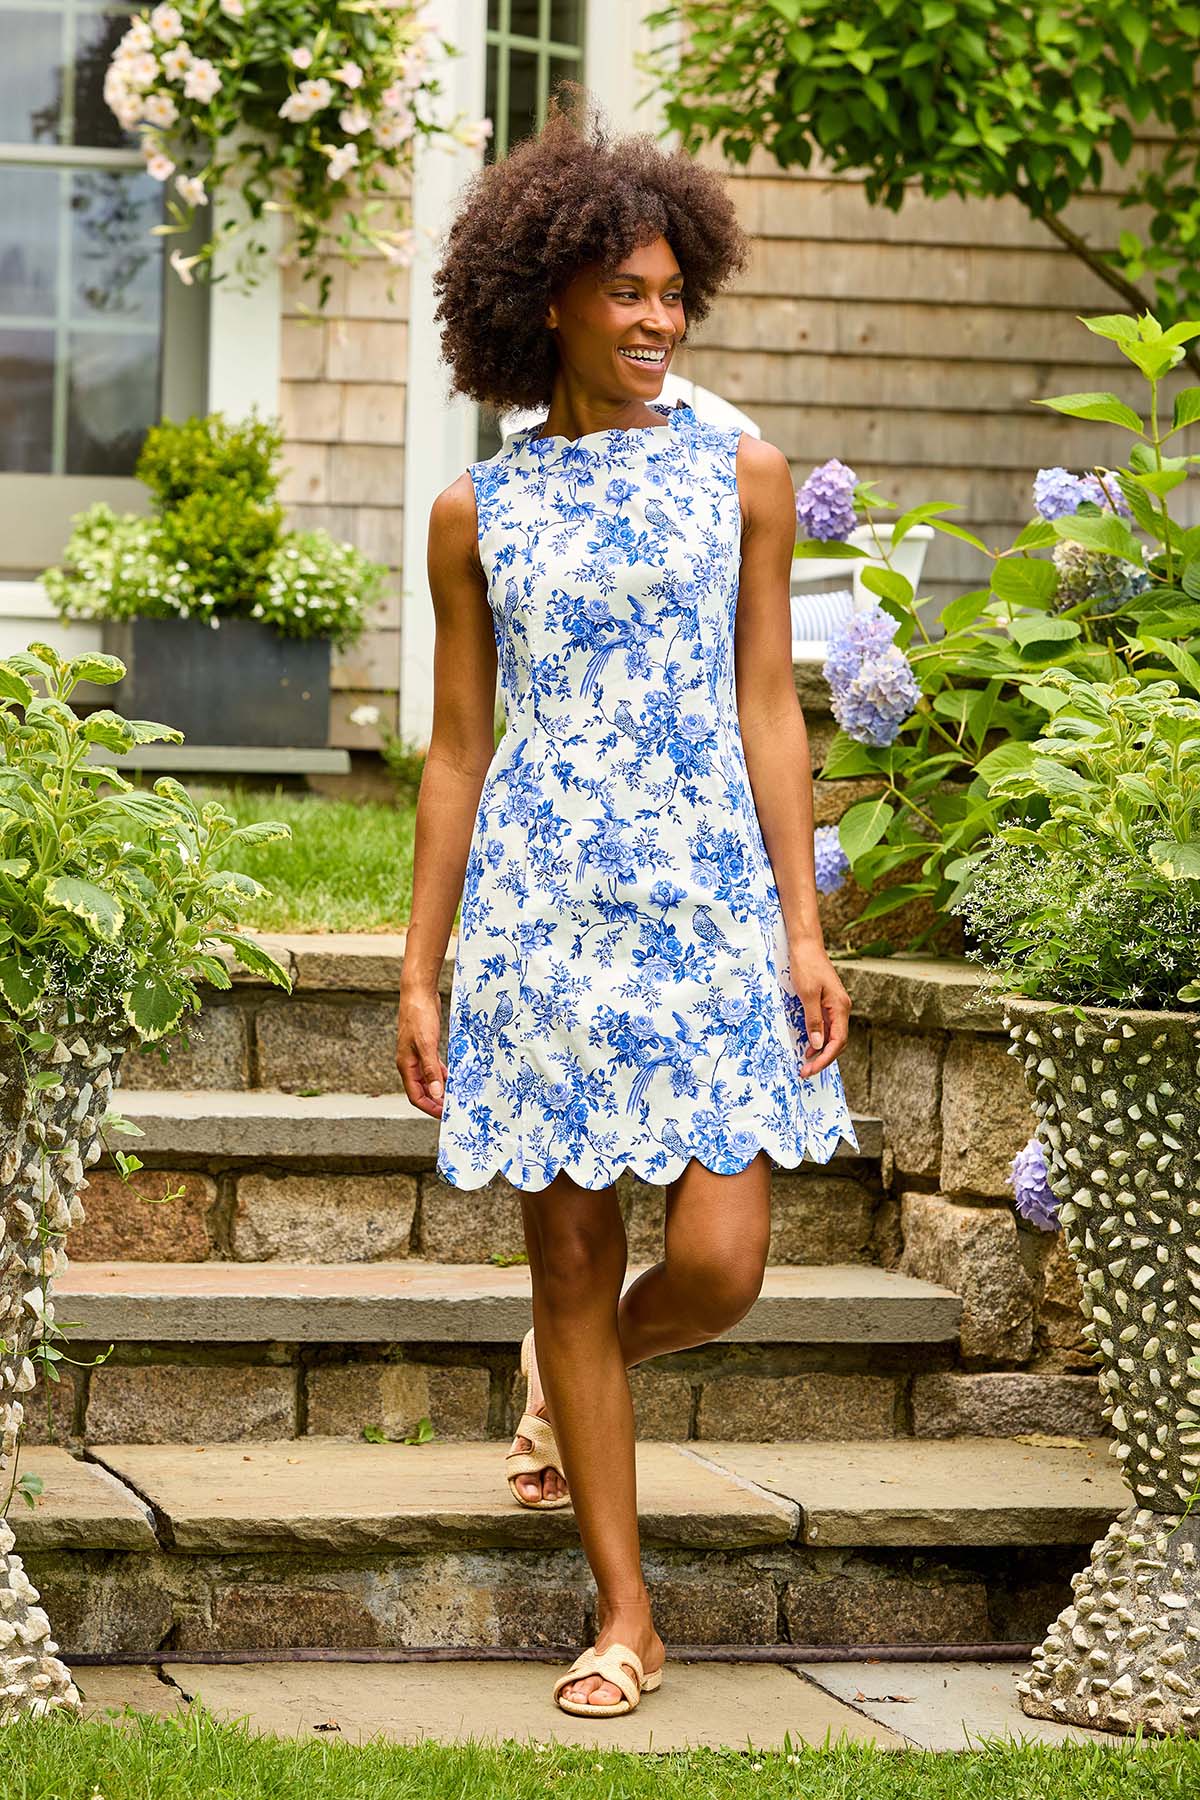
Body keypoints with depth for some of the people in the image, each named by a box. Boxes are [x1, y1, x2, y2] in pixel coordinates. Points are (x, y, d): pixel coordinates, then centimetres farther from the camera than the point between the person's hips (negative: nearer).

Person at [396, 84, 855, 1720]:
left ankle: (575, 1378, 28)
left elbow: (768, 711, 4)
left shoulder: (739, 476, 5)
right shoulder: (477, 513, 6)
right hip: (540, 908, 0)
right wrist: (420, 970, 5)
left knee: (718, 1263, -8)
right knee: (572, 1263, 2)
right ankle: (624, 1618, 11)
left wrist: (804, 929, -3)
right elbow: (459, 747, 9)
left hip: (707, 903, 0)